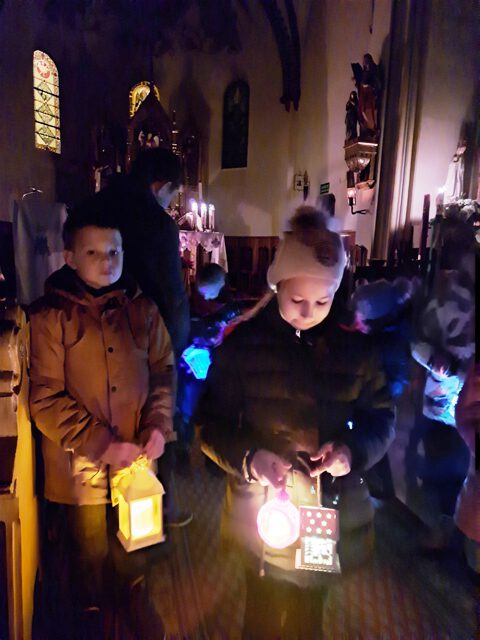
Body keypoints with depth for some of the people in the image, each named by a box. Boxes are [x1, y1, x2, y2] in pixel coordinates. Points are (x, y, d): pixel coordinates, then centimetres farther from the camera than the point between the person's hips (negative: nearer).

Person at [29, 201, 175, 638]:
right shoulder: (51, 315, -11)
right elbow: (46, 400, -11)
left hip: (136, 460, 3)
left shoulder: (141, 307, -2)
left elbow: (163, 369, 5)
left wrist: (159, 425, -9)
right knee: (90, 557, 18)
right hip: (80, 467, -2)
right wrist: (101, 445, -16)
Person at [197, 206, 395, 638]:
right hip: (262, 515, -2)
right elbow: (211, 424, -10)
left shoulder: (354, 345, -5)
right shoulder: (245, 341, -12)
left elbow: (382, 417, 2)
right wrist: (249, 458, -27)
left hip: (331, 513, 2)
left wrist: (355, 450, -18)